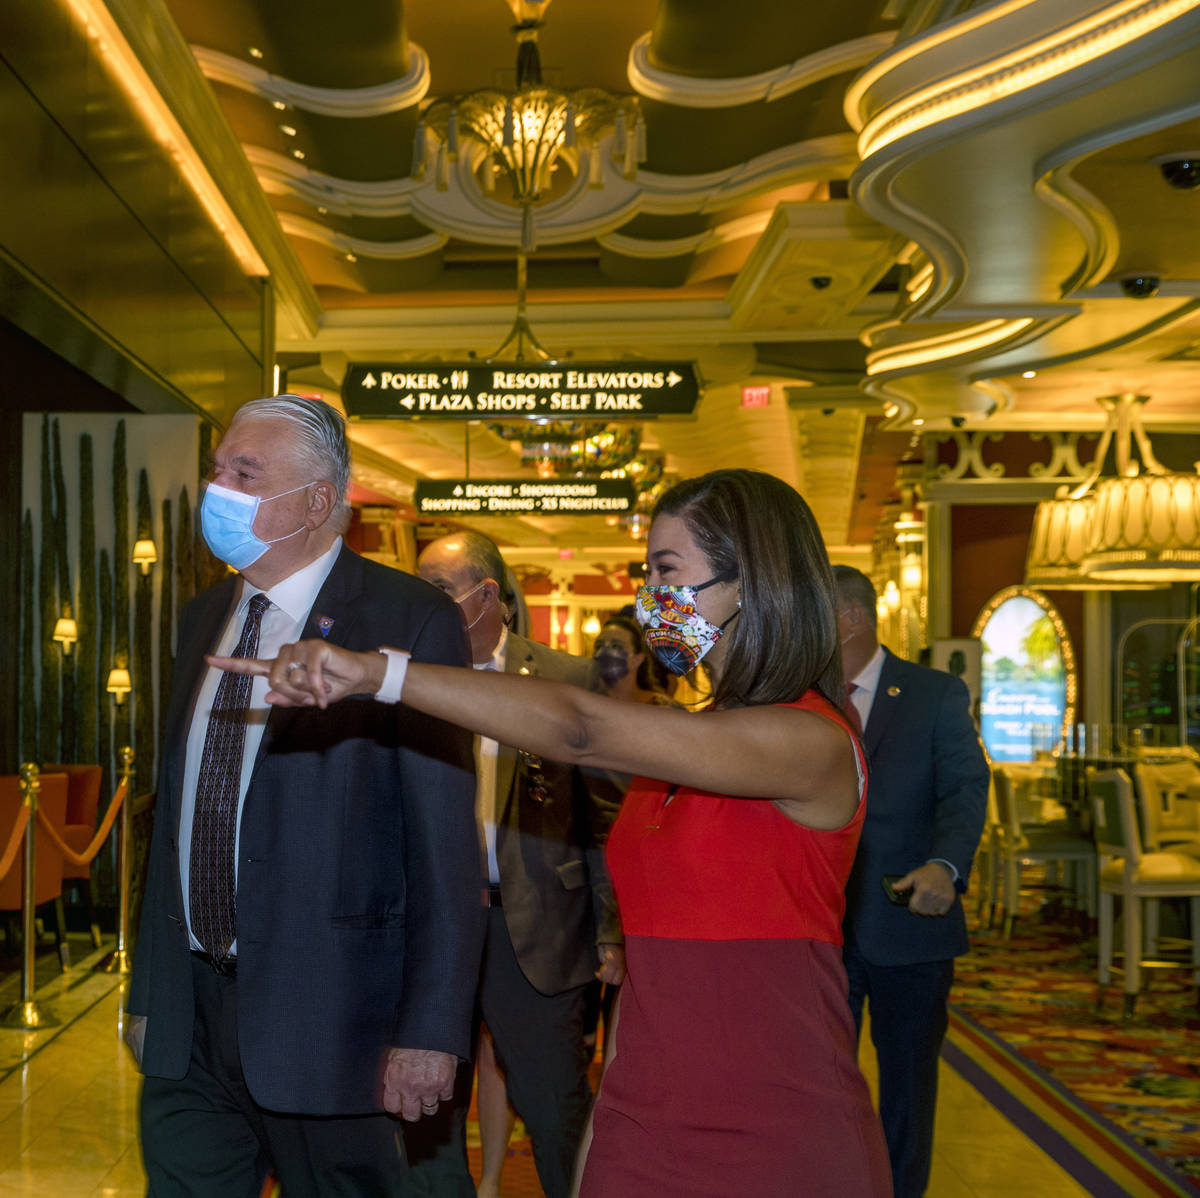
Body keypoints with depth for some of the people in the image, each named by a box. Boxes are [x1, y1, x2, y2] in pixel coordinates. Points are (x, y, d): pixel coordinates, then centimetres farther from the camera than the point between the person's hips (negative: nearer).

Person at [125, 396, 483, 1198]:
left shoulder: (412, 622, -12)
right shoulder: (204, 619, 11)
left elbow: (445, 846, -14)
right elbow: (176, 811, 15)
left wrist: (431, 1031, -17)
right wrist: (150, 992, 16)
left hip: (322, 1017, -6)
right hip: (188, 1017, 6)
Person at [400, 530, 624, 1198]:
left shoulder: (568, 679, -2)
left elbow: (603, 816, -1)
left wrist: (611, 930, -4)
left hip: (534, 934, -2)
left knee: (559, 1116, 8)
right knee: (427, 1120, 14)